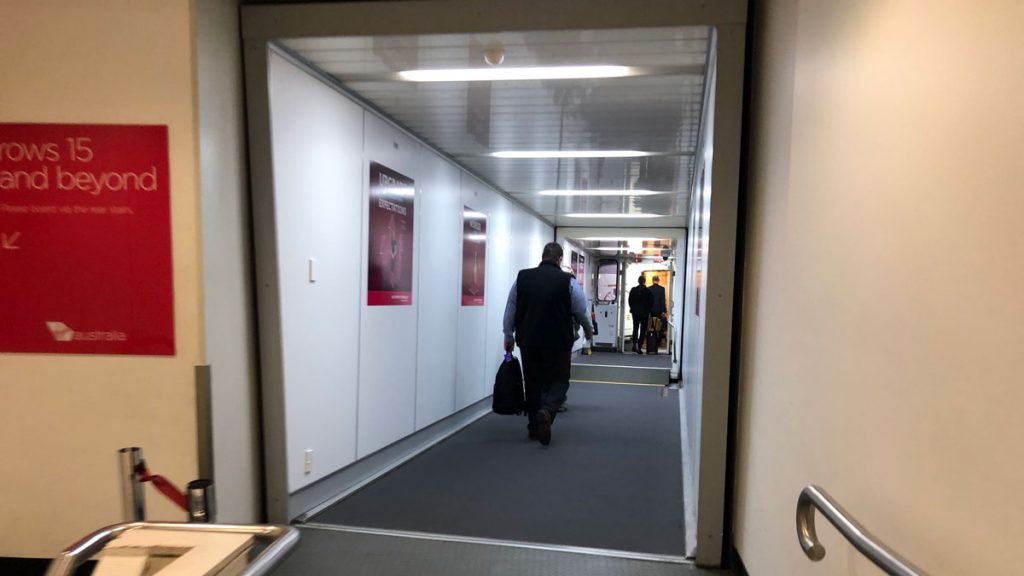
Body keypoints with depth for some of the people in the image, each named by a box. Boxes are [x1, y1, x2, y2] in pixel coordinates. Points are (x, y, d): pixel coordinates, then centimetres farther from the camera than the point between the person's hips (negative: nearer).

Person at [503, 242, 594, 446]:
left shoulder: (522, 277, 1)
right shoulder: (568, 281, -6)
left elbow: (510, 309, 7)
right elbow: (581, 311, 3)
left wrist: (509, 335, 18)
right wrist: (588, 330, 23)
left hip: (528, 340, 3)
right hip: (558, 342, -3)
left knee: (533, 381, 14)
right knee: (558, 380, 9)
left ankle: (535, 427, 20)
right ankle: (546, 411, -18)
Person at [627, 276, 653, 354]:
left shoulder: (633, 290, -4)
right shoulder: (647, 291, -10)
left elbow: (630, 301, -1)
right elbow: (651, 302, -8)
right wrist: (648, 310, 7)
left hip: (635, 312, 2)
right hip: (644, 313, -2)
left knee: (635, 328, 17)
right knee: (643, 330, 5)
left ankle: (634, 344, 6)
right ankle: (639, 347, 0)